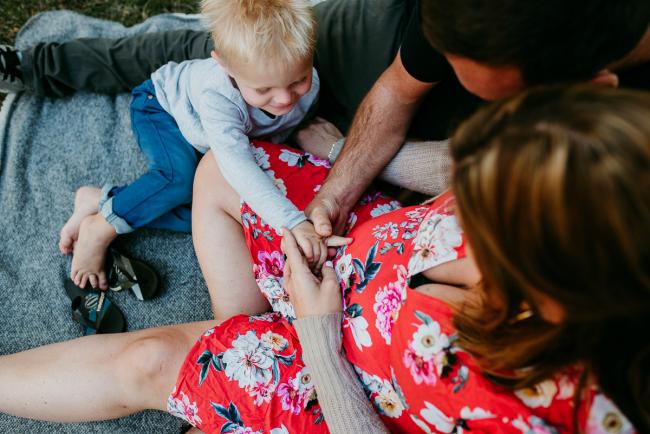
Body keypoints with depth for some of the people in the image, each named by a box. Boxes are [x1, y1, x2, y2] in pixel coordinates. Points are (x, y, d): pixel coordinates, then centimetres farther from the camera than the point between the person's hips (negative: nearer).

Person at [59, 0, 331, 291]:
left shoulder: (307, 84, -29)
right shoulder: (216, 95, -46)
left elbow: (277, 132, -5)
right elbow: (236, 163, -58)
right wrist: (293, 222, -66)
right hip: (161, 107, -6)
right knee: (183, 177, -37)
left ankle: (99, 201, -5)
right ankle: (99, 230, -17)